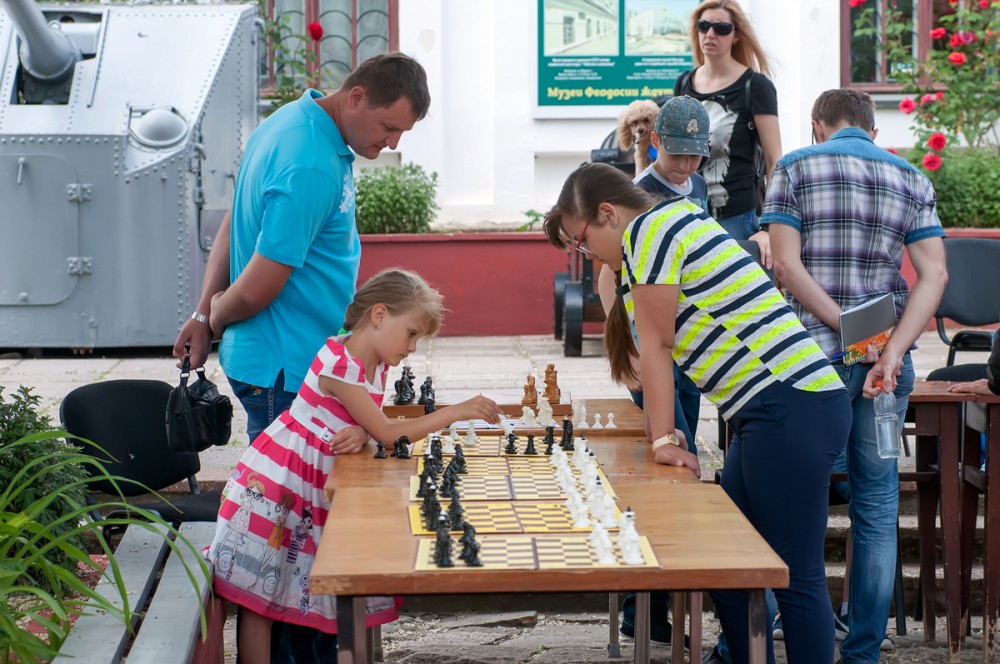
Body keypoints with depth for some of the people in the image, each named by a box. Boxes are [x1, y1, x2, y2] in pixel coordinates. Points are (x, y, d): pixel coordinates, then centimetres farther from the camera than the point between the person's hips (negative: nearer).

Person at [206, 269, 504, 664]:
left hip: (316, 489, 9)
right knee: (258, 595, -4)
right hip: (275, 482, -9)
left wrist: (359, 436, -19)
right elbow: (387, 434, -21)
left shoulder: (377, 365, 7)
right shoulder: (340, 364, -23)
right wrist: (456, 412, -19)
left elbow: (375, 431, 7)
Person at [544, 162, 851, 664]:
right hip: (771, 413, 11)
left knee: (796, 578, -8)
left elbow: (655, 344, -7)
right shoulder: (673, 223, 22)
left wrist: (663, 439, -5)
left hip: (792, 410, -11)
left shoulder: (649, 227, -7)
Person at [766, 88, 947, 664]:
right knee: (877, 507, 8)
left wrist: (850, 331, -10)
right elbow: (934, 276, -3)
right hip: (887, 358, 2)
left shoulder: (795, 168, 3)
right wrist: (890, 352, -12)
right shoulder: (913, 180, 10)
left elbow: (786, 264, -9)